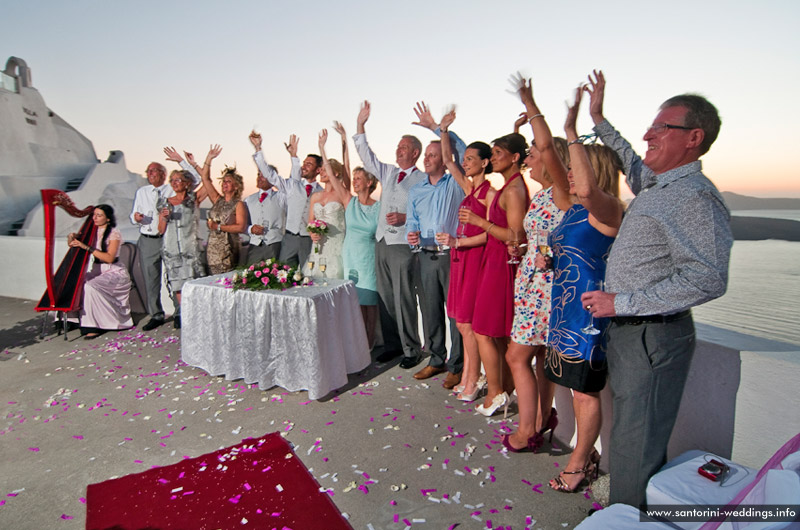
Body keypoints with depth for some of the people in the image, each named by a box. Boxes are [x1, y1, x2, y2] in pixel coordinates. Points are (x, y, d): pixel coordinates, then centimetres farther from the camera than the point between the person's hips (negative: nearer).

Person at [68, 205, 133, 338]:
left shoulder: (114, 233, -8)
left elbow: (109, 258, -18)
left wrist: (87, 247, -24)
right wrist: (73, 239, -10)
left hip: (114, 272, -6)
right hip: (97, 271, 6)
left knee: (91, 286, -29)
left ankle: (94, 326, -21)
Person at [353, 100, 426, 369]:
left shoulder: (423, 180, -3)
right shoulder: (388, 173, 16)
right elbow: (367, 156, 18)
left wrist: (405, 218, -20)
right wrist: (360, 125, 14)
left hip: (403, 245, -7)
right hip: (381, 243, 7)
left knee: (403, 299, -5)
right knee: (385, 297, 10)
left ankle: (411, 350, 8)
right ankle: (392, 344, 22)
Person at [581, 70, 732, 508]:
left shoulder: (696, 198, -18)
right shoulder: (653, 184, 12)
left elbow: (708, 279, -27)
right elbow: (630, 161, 35)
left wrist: (622, 302, -23)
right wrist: (599, 119, 38)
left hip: (654, 337, -10)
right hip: (626, 330, 10)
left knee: (636, 447, 1)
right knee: (632, 436, 20)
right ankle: (623, 515, 36)